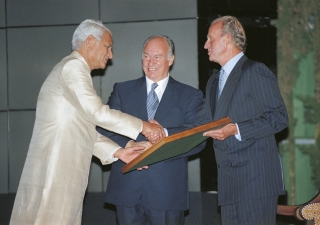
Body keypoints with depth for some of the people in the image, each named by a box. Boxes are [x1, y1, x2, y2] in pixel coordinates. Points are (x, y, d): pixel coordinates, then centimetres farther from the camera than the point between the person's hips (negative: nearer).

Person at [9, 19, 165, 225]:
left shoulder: (77, 69, 24)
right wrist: (142, 126, -8)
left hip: (67, 174, 10)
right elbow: (97, 113, -16)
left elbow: (86, 129, 21)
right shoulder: (72, 66, -6)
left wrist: (118, 152, 11)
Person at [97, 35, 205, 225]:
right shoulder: (122, 90, 12)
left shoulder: (191, 96, 7)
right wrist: (127, 145, -18)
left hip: (168, 191, -1)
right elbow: (105, 128, 1)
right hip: (127, 189, 1)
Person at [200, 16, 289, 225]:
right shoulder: (214, 81, 21)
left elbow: (278, 117, -13)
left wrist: (236, 130, -20)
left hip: (256, 178, -8)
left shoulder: (256, 72, -6)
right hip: (229, 180, 8)